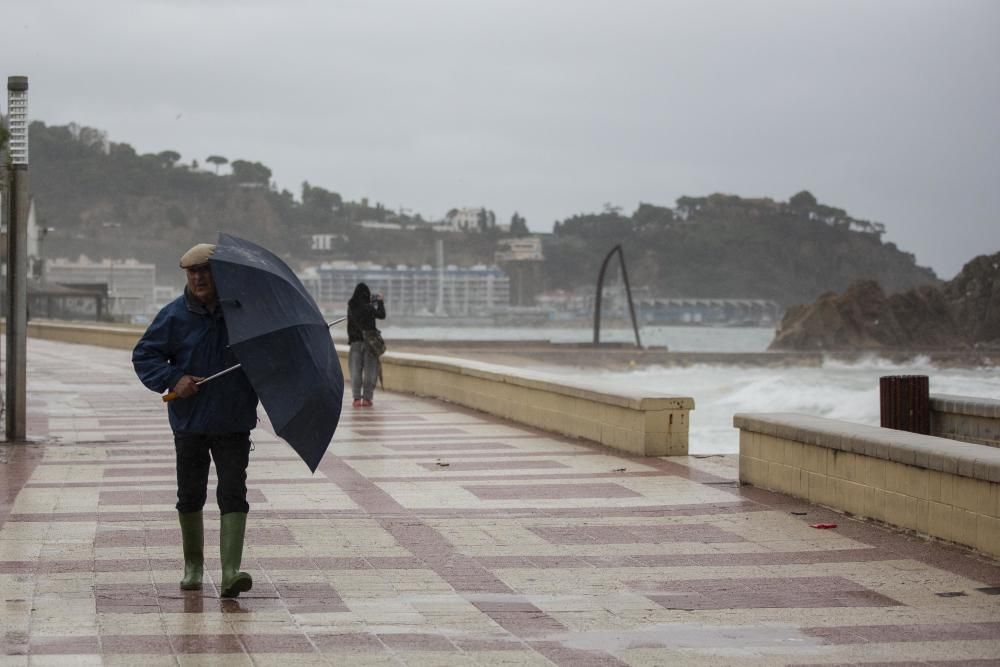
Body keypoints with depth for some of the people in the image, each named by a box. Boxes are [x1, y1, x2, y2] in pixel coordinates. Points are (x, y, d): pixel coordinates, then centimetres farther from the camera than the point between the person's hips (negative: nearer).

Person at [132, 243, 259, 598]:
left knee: (233, 493, -10)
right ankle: (193, 565, 29)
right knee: (190, 495, 11)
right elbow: (143, 355, 0)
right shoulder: (175, 315, -1)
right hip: (190, 420, 1)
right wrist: (173, 379, -15)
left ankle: (230, 572, -16)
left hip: (233, 422, -1)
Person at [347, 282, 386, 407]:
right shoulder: (368, 308, -13)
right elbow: (382, 315, -1)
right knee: (369, 371, 4)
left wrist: (374, 301, 24)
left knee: (355, 371, 7)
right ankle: (367, 398, 3)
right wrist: (380, 302, 13)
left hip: (355, 342, 3)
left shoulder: (351, 307, -2)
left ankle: (357, 398, 3)